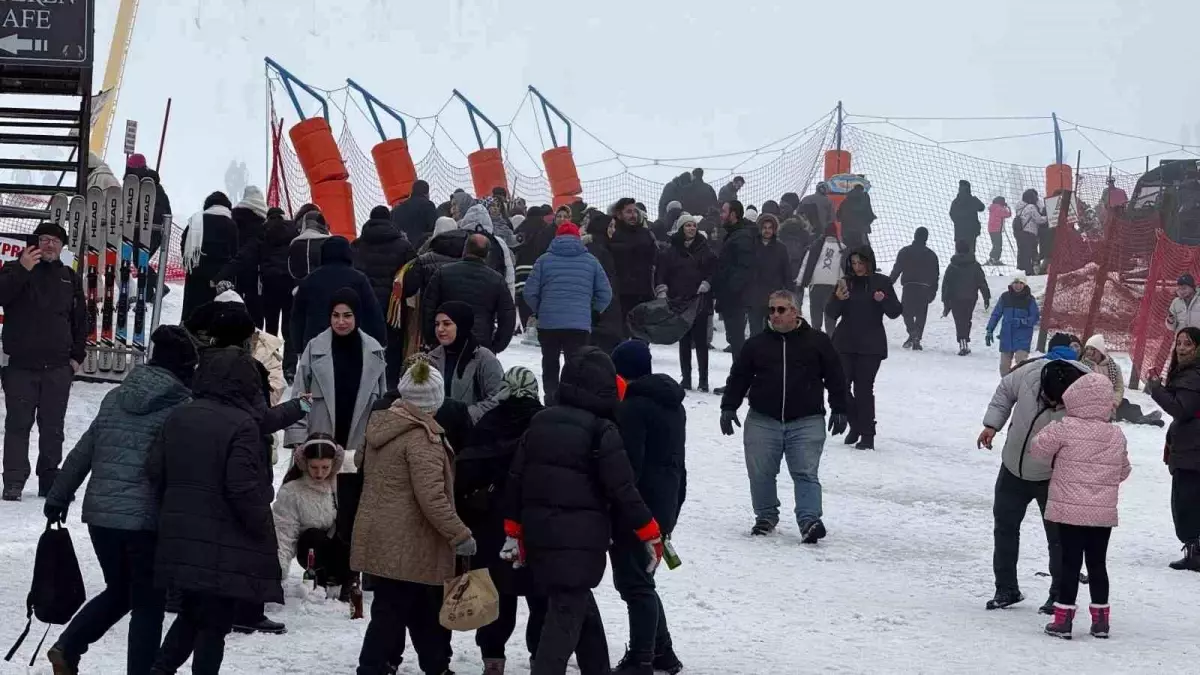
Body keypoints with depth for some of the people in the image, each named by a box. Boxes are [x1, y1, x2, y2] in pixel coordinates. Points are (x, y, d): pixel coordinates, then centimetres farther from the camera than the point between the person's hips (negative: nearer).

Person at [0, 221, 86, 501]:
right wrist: (22, 270, -23)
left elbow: (80, 320, 17)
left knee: (53, 427, 5)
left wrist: (77, 356, 10)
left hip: (58, 367, 3)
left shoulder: (70, 278, 13)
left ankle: (50, 480, 11)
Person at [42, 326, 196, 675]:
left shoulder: (115, 398, 8)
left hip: (100, 514, 6)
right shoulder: (183, 408, -8)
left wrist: (58, 498, 21)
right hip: (147, 519, -5)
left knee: (118, 592, 22)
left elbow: (82, 453, 12)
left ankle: (68, 647, 9)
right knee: (147, 604, 7)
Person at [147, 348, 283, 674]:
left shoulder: (178, 417, 6)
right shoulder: (242, 425, -15)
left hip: (181, 538, 6)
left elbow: (155, 470, 8)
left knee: (192, 612, 20)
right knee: (214, 622, 3)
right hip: (226, 546, -6)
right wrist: (262, 528, -7)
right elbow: (243, 487, -19)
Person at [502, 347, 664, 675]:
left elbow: (516, 479, 12)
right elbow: (623, 489, -12)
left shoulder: (540, 422, 9)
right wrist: (651, 534, -1)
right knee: (565, 617, -8)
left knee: (580, 606, 21)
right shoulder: (602, 430, -11)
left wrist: (514, 532, 20)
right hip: (580, 539, -7)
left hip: (539, 536, 7)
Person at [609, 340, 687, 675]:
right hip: (664, 507, 10)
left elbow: (627, 465, -20)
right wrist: (672, 509, 26)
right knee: (640, 580, 19)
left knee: (634, 583, -4)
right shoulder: (673, 404, 15)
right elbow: (678, 462, 21)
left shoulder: (633, 407, -15)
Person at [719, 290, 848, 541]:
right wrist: (728, 407, 6)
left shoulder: (817, 341, 4)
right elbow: (739, 377, 14)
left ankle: (809, 520, -15)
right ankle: (766, 516, 23)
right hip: (763, 421, 2)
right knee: (761, 474, 6)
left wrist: (839, 410, 1)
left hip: (806, 422, -2)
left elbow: (835, 377, 6)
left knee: (806, 473, -9)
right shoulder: (757, 344, 9)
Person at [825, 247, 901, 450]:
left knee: (863, 388, -6)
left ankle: (867, 434, 1)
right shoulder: (846, 282, 5)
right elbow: (831, 315, 3)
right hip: (845, 343, 3)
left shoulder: (882, 282, 0)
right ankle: (855, 425, 20)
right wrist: (838, 299, -16)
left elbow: (895, 312, -1)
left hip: (870, 346, -3)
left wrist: (884, 299, -20)